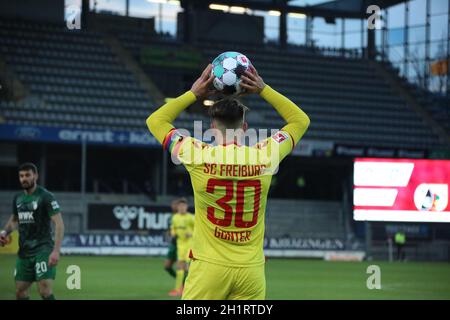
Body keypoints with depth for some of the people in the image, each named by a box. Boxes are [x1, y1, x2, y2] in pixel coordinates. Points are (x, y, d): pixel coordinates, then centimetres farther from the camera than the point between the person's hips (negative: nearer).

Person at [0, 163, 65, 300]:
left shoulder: (46, 197, -10)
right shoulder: (18, 198, 10)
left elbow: (59, 224, -15)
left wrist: (56, 251, -24)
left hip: (43, 249, -7)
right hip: (24, 251, 7)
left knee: (45, 291, -18)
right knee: (20, 292, 9)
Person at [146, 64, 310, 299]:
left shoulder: (197, 156, -7)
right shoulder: (264, 157, -3)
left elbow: (155, 120, 11)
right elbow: (301, 120, 16)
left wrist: (194, 94, 14)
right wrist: (263, 90, 14)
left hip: (208, 266, -2)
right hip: (251, 269, 2)